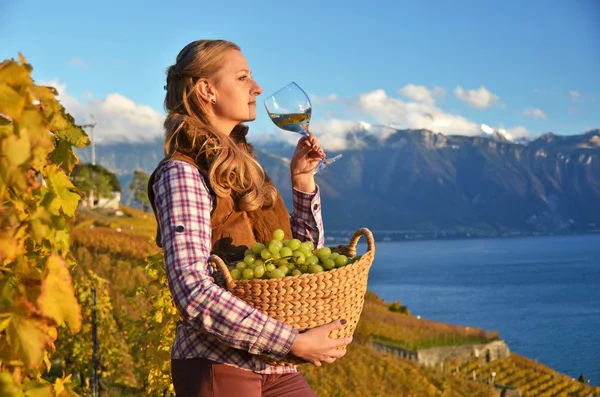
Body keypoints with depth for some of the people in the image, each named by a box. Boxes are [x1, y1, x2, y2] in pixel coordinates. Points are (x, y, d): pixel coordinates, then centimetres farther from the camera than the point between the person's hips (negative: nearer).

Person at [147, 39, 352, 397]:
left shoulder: (243, 169, 13)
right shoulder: (182, 173, -10)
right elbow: (194, 291, -22)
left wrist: (303, 180, 7)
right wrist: (296, 343, -22)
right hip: (218, 365, -7)